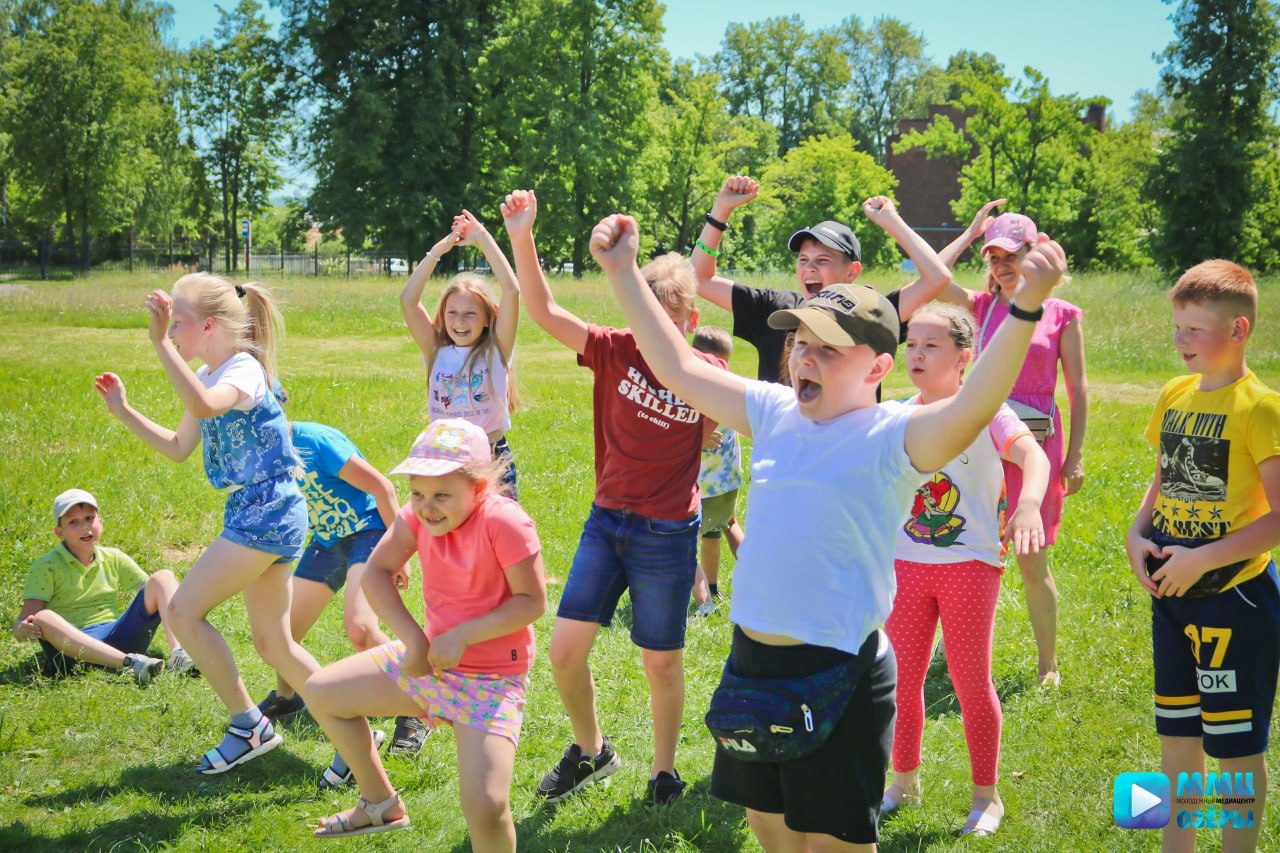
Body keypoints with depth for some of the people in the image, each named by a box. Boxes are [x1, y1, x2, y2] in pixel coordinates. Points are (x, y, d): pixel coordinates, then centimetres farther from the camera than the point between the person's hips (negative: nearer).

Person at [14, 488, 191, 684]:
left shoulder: (114, 559, 15)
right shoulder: (46, 567, 3)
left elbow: (152, 588, 16)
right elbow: (20, 625, -6)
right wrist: (24, 630, -31)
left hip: (119, 636, 4)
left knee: (163, 577, -8)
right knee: (44, 619, -36)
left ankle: (178, 653, -33)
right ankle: (130, 663, -48)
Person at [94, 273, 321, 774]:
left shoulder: (244, 370, -15)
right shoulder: (209, 376, 14)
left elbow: (205, 405, -39)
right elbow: (178, 447, 23)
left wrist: (161, 343, -38)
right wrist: (122, 410, 17)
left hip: (267, 512, -10)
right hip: (252, 514, 10)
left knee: (183, 611, -10)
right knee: (273, 644, 12)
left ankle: (249, 726, 0)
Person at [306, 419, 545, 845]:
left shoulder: (504, 522, -25)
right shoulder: (421, 516, -8)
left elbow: (531, 601, -21)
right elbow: (376, 572, -3)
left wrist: (463, 635, -26)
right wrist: (413, 638, -15)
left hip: (491, 678, -7)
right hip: (427, 660, 7)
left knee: (485, 807, -26)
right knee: (321, 693, 15)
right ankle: (380, 804, 32)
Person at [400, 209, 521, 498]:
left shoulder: (496, 351, -3)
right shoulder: (437, 352, 4)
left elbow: (512, 291, -15)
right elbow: (408, 301, -6)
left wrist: (483, 238, -11)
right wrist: (439, 249, -8)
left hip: (492, 461, -2)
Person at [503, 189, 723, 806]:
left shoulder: (707, 376, -10)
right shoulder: (616, 351, -7)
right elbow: (544, 311, -14)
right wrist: (522, 239, -26)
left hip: (669, 534, -2)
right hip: (606, 522, 2)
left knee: (661, 662, 8)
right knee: (564, 648, 0)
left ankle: (663, 770, 29)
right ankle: (591, 750, 26)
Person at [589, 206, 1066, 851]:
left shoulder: (893, 437, -15)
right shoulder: (776, 412, 4)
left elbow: (972, 408, -34)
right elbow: (678, 369, 11)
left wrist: (1024, 308, -48)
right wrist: (624, 273, 9)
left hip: (835, 674, -6)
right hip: (751, 659, 7)